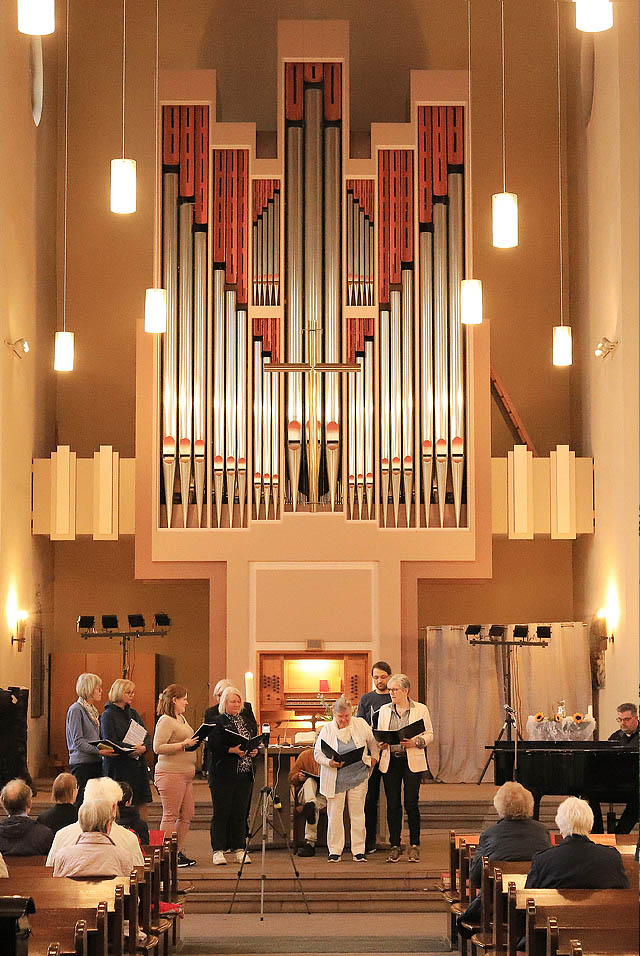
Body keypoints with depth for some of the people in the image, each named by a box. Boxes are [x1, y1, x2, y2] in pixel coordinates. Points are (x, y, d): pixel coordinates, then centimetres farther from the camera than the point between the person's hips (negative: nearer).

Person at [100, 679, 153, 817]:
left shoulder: (133, 713, 16)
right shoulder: (108, 715, -3)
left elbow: (147, 738, 11)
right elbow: (110, 743, -12)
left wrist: (143, 748, -12)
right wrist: (132, 748, -21)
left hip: (138, 766, 6)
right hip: (118, 768, -6)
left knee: (142, 805, 2)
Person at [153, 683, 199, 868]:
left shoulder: (182, 718, 18)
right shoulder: (165, 721, -11)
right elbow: (158, 747, -18)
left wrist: (194, 743, 14)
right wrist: (182, 745, -21)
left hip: (185, 774, 10)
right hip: (170, 774, -10)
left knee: (187, 816, 11)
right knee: (170, 816, -6)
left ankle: (179, 852, 19)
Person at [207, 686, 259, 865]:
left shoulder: (248, 720, 16)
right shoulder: (217, 722, -3)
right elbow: (213, 746, -11)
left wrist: (255, 750, 0)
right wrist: (232, 750, -21)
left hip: (244, 773, 5)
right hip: (223, 774, -5)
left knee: (241, 813, 6)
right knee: (221, 812, -2)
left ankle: (239, 849, 12)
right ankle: (218, 850, 3)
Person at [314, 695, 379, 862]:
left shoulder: (361, 724, 3)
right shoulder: (327, 730, -1)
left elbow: (373, 741, 19)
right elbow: (317, 753, -1)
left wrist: (374, 757, 11)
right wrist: (330, 763, -16)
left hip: (358, 777, 1)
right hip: (335, 779, -1)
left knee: (357, 814, 3)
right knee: (335, 815, 0)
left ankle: (358, 851, 9)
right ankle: (335, 851, 9)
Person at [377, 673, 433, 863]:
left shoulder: (421, 709, 3)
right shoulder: (384, 710, 12)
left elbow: (429, 735, 2)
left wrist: (415, 742, -16)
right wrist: (381, 744, -7)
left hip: (412, 761, -3)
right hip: (390, 762, 3)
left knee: (411, 803, -5)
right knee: (392, 804, 2)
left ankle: (414, 845, 6)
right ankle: (395, 846, 10)